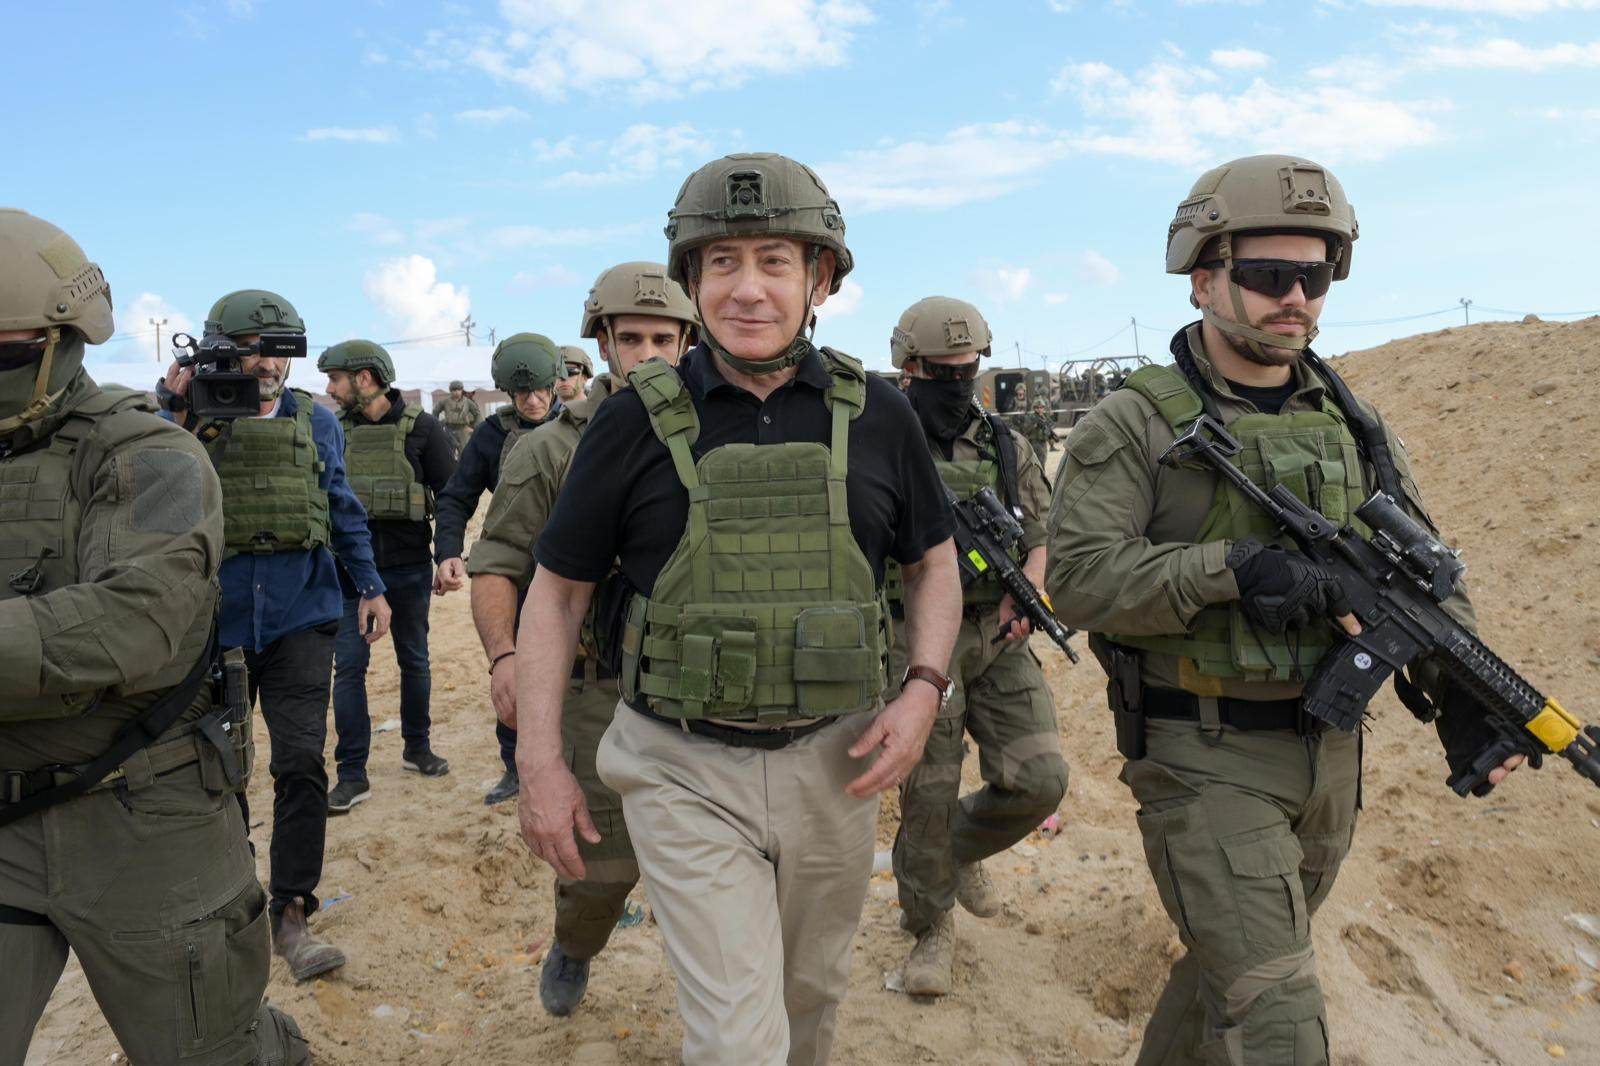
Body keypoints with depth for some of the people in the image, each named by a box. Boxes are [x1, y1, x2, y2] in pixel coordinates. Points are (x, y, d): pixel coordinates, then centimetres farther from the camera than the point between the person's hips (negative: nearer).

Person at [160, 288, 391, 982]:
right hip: (215, 618, 0)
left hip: (300, 616, 1)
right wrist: (174, 409, -21)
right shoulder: (192, 419, 0)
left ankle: (291, 913, 6)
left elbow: (342, 508, 14)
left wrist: (369, 585, 13)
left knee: (301, 763, -6)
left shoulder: (316, 421, 6)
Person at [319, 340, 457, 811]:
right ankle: (352, 774, 6)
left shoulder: (421, 428, -7)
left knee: (414, 661, 13)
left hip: (409, 568, -1)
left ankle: (416, 748, 32)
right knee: (349, 666, -1)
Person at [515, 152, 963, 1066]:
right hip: (686, 770, -2)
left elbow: (935, 562, 9)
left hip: (833, 761, 3)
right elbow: (558, 589, 0)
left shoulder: (876, 414, -2)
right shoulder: (638, 421, -7)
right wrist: (541, 763, -5)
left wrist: (925, 688, -7)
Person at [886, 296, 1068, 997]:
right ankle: (930, 927, 24)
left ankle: (963, 846, 30)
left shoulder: (1008, 446, 11)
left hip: (999, 639, 4)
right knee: (928, 793, -1)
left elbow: (1040, 538, 14)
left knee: (1038, 780, -3)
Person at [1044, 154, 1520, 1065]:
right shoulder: (1134, 426, -11)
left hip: (1329, 757, 6)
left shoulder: (1351, 422, 8)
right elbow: (1081, 576, -19)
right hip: (1204, 762, -6)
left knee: (1241, 961, 23)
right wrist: (1233, 570, -29)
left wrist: (1460, 684, -8)